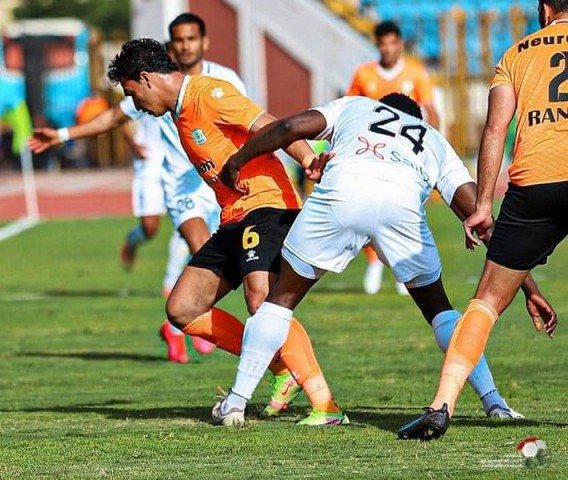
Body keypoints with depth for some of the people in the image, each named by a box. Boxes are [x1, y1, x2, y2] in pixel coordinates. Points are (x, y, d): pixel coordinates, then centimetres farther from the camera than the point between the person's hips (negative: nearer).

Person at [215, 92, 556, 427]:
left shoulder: (355, 106, 38)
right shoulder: (437, 143, 38)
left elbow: (291, 128, 20)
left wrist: (235, 163, 33)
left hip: (342, 191, -1)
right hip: (403, 201, 1)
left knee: (284, 295, 18)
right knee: (437, 306, 23)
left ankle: (236, 400, 13)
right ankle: (494, 401, 13)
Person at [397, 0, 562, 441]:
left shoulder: (518, 53, 19)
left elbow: (495, 128, 8)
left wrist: (483, 204, 6)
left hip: (533, 182, 1)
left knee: (488, 301, 8)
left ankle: (442, 406, -3)